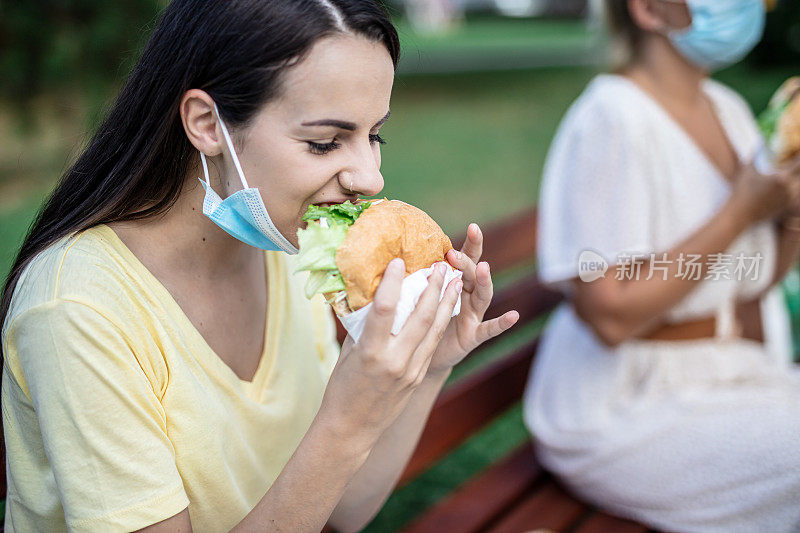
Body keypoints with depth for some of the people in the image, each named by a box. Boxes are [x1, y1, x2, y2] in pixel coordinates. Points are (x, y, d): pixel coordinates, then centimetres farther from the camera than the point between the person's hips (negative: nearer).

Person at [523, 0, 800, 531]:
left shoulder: (728, 109, 10)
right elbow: (611, 316, -23)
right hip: (627, 411, -8)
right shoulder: (612, 118, -17)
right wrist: (743, 210, -20)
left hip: (736, 376, 8)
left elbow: (752, 283, 14)